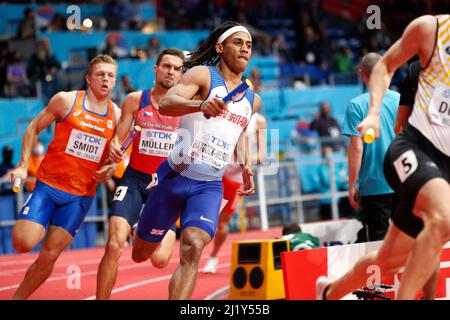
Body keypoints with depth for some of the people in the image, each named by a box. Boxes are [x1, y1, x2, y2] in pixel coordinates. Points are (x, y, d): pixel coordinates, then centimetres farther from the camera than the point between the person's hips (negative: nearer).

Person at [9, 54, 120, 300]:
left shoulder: (117, 115, 4)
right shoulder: (66, 100, -4)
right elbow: (33, 128, 5)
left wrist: (109, 169, -3)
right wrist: (23, 165, -3)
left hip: (81, 196, 2)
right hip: (48, 185, -2)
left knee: (49, 256, -1)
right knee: (23, 244, -17)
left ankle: (18, 298, 16)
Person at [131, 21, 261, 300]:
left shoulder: (253, 99, 11)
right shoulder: (203, 75, -7)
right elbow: (166, 104, -25)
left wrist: (246, 167, 12)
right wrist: (200, 104, -45)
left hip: (209, 186, 3)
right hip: (175, 176, -3)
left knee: (193, 248, -24)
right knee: (140, 254, 11)